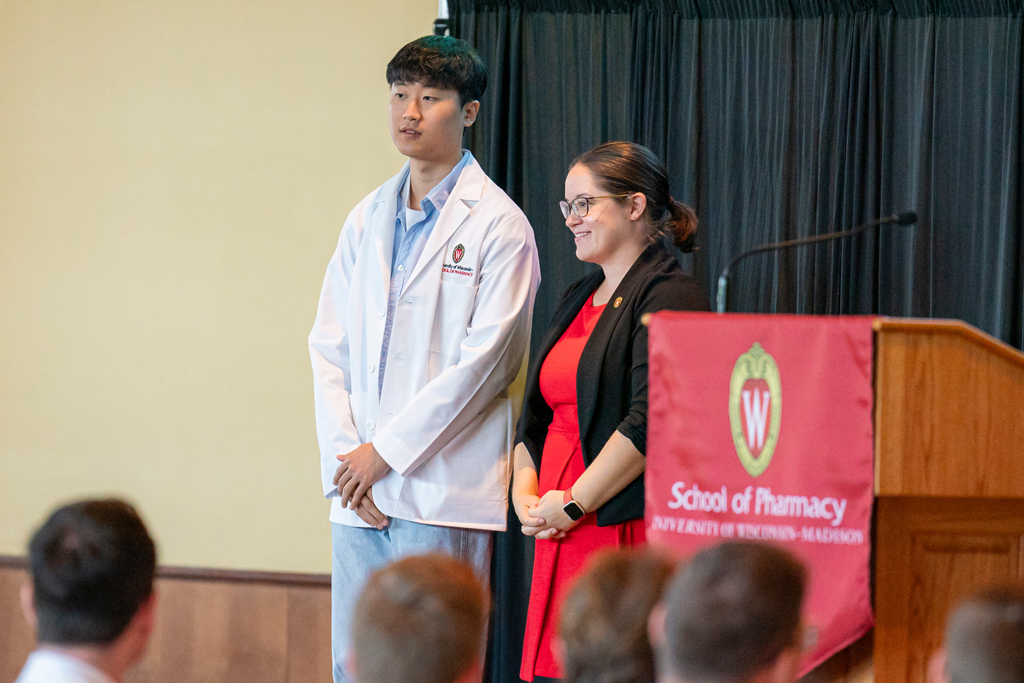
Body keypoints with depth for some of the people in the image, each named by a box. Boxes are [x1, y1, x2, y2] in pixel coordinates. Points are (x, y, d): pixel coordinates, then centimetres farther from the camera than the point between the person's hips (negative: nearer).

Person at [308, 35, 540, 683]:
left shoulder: (498, 225, -4)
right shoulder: (367, 218, 16)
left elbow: (485, 362, -10)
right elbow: (330, 345, 13)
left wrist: (385, 451, -10)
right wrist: (343, 458, -1)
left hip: (443, 490, -6)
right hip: (358, 487, 6)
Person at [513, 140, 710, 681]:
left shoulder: (669, 297, -7)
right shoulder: (579, 299, 21)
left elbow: (649, 423, -17)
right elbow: (537, 413, 22)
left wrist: (572, 505, -14)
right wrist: (524, 494, 5)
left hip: (631, 532, -8)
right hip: (562, 536, 8)